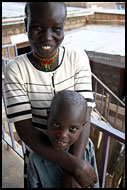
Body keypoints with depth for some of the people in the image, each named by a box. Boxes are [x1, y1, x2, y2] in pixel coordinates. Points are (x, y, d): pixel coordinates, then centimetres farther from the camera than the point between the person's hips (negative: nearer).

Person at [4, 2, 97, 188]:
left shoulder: (78, 57, -15)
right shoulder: (16, 69, -18)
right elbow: (24, 128, -22)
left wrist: (71, 174, -27)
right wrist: (75, 165, -28)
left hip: (76, 148, 1)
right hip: (39, 151, 0)